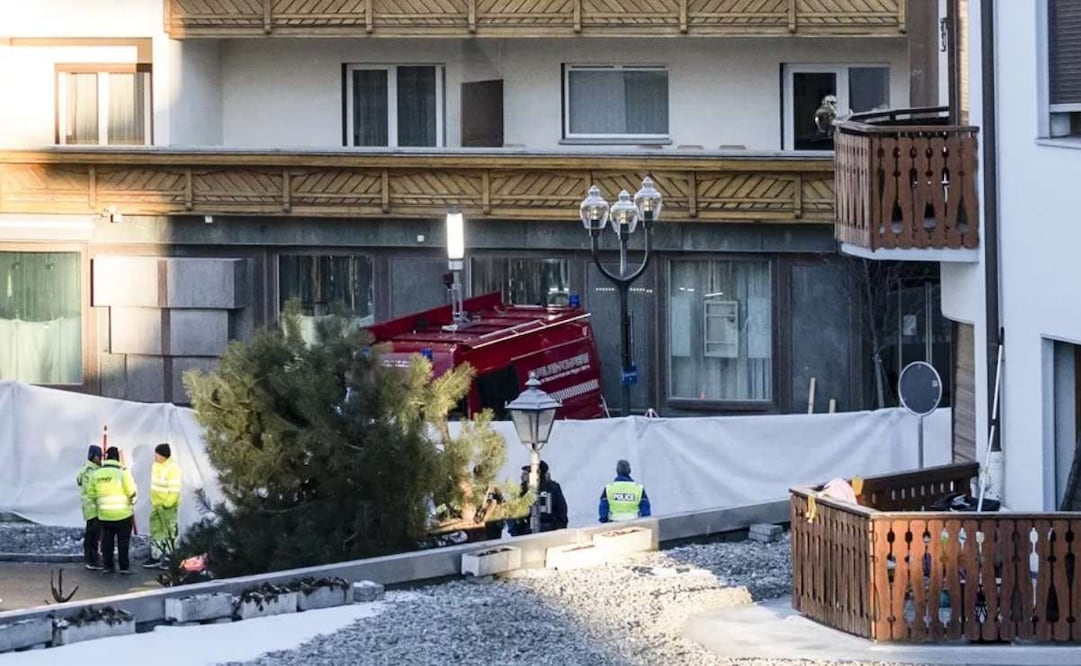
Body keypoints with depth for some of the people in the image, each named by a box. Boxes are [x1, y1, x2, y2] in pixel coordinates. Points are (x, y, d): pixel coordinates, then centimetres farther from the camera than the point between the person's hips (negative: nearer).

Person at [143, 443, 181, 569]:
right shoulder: (156, 466, 8)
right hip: (156, 505, 9)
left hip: (167, 506, -9)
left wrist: (167, 504, -20)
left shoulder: (172, 468, -19)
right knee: (156, 530, 14)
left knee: (169, 531, -1)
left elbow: (174, 489, -21)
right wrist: (153, 501, 16)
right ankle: (155, 556, 23)